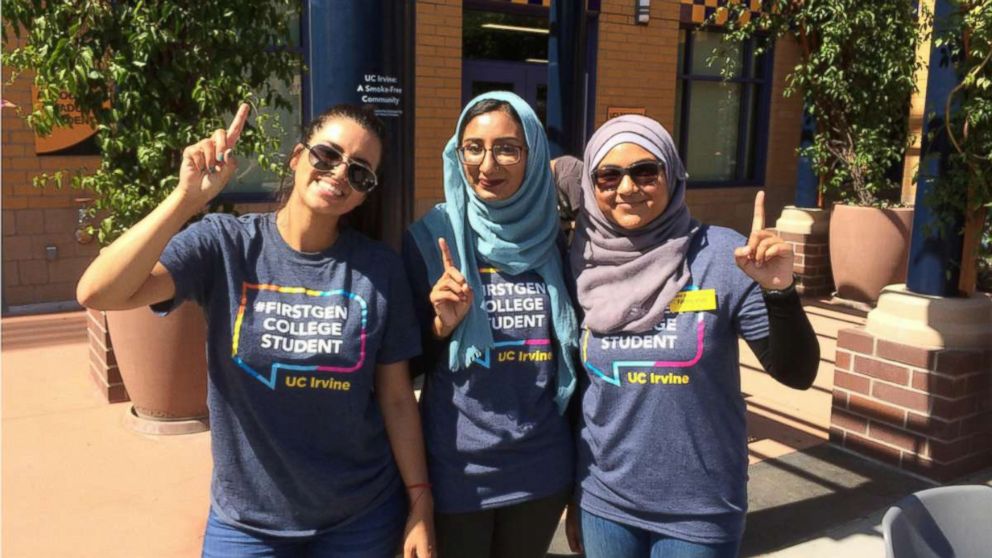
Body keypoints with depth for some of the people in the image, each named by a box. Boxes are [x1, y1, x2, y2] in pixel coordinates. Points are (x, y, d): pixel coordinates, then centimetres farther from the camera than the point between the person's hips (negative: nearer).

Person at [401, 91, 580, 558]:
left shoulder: (554, 240, 0)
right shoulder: (431, 238, -9)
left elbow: (572, 354, 9)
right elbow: (410, 363, -4)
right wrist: (442, 325, -21)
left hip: (544, 468, 3)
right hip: (457, 470, -3)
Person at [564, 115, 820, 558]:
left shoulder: (721, 255, -12)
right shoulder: (582, 265, -4)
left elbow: (797, 373, -10)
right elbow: (571, 386, 5)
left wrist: (778, 292, -27)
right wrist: (572, 493, 12)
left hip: (699, 512, -2)